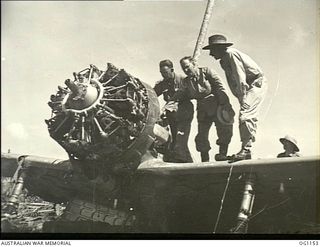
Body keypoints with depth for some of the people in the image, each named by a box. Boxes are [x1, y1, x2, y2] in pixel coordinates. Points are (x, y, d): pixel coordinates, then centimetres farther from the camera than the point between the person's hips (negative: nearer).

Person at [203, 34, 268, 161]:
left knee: (245, 115, -21)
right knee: (250, 117, 8)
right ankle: (247, 150, 10)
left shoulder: (230, 53, -13)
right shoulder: (224, 60, 16)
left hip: (256, 83, -10)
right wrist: (240, 98, 4)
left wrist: (243, 98, -23)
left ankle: (246, 149, -23)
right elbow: (233, 83, 13)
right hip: (249, 86, 10)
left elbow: (240, 78, -20)